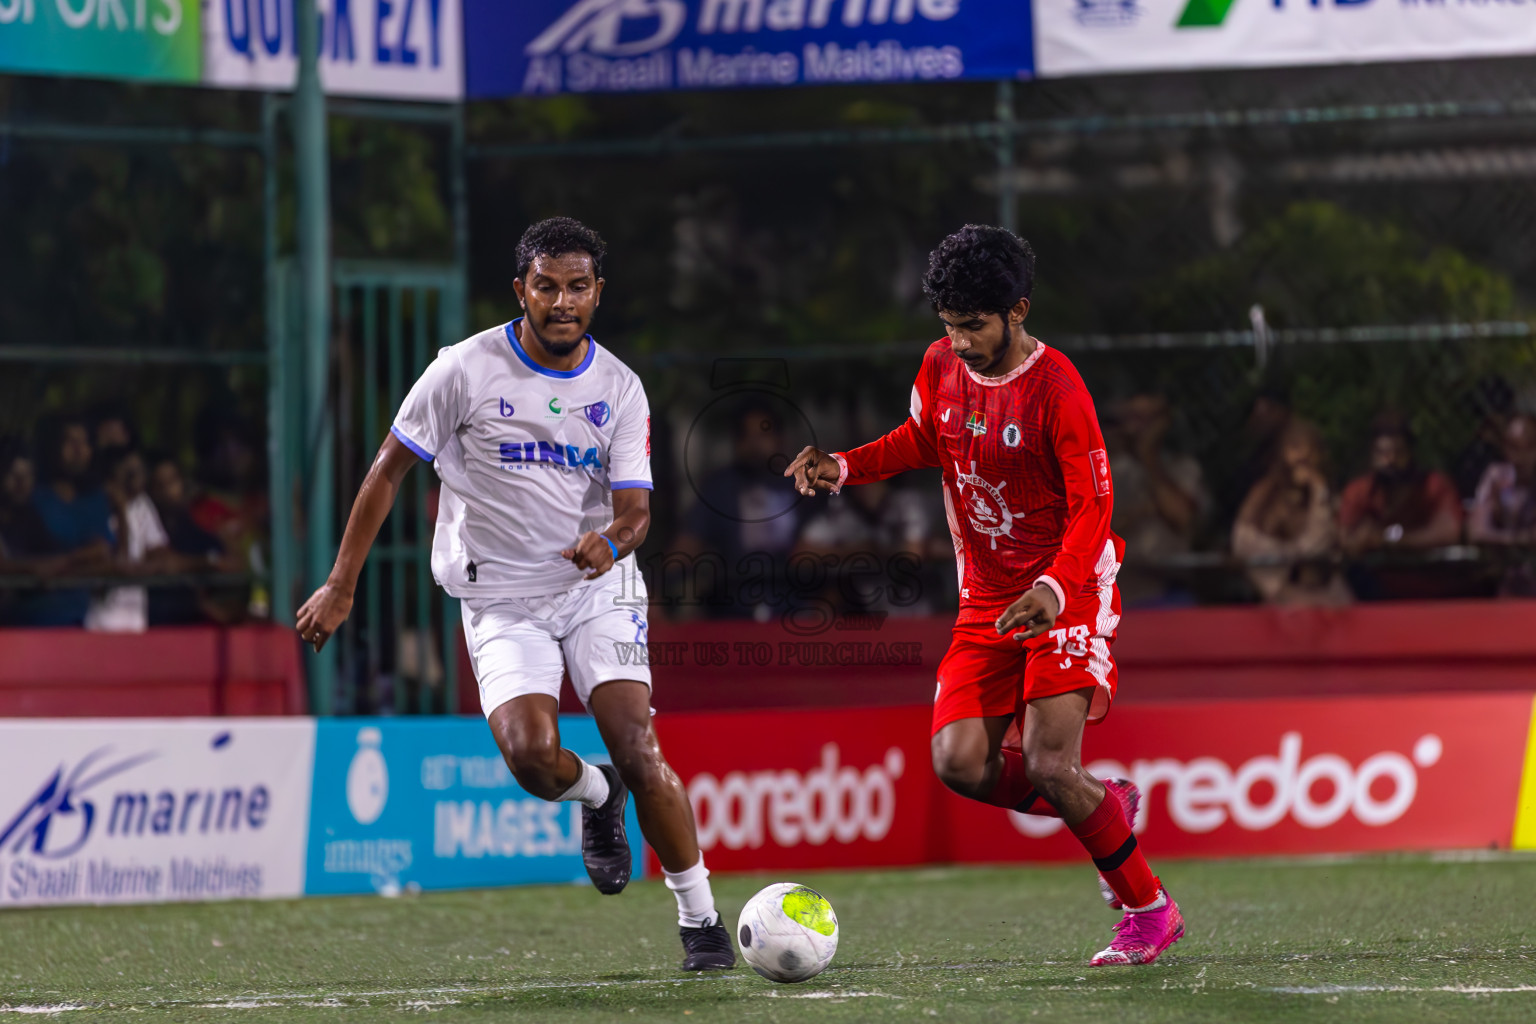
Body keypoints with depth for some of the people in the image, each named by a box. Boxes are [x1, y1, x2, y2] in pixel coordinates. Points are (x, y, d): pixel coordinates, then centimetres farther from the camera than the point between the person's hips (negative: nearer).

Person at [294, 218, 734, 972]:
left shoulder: (619, 388, 0)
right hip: (501, 599, -1)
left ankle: (701, 920, -2)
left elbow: (635, 507, -3)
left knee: (638, 754, -15)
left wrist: (612, 540, -28)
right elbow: (389, 470, -1)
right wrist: (341, 586, -2)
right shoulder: (467, 371, -7)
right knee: (530, 755, -23)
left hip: (597, 587, 1)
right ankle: (595, 797, 14)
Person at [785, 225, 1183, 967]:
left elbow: (1093, 505, -18)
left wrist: (1054, 590, -34)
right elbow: (919, 440, 21)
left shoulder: (1055, 388, -19)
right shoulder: (941, 368, 1)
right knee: (960, 761, -8)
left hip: (1067, 592, -6)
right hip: (987, 597, 7)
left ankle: (1148, 909, -1)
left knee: (1049, 764, -19)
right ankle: (1105, 806, 17)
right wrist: (843, 467, 3)